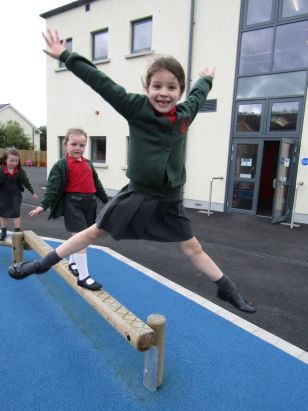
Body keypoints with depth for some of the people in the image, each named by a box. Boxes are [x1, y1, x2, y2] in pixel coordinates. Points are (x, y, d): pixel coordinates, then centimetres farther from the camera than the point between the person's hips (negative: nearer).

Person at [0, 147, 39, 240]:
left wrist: (33, 193, 4)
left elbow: (26, 182, -2)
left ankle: (17, 232, 12)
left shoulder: (20, 171, -14)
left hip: (16, 194, 0)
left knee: (16, 212, 1)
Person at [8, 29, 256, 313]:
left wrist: (207, 78, 39)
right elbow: (102, 83, -11)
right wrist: (66, 56, -9)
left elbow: (198, 95, 21)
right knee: (95, 232, 12)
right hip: (137, 194, -1)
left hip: (170, 200, 2)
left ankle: (227, 290, 30)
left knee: (193, 248, 11)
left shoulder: (185, 114, -1)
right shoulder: (136, 107, -11)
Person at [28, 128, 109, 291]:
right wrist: (43, 205, -19)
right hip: (72, 203, -6)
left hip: (90, 203, 7)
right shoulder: (62, 165, -5)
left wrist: (106, 201, 27)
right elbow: (53, 186, -10)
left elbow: (97, 185, 22)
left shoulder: (88, 164, 14)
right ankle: (83, 276, -1)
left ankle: (72, 262, 42)